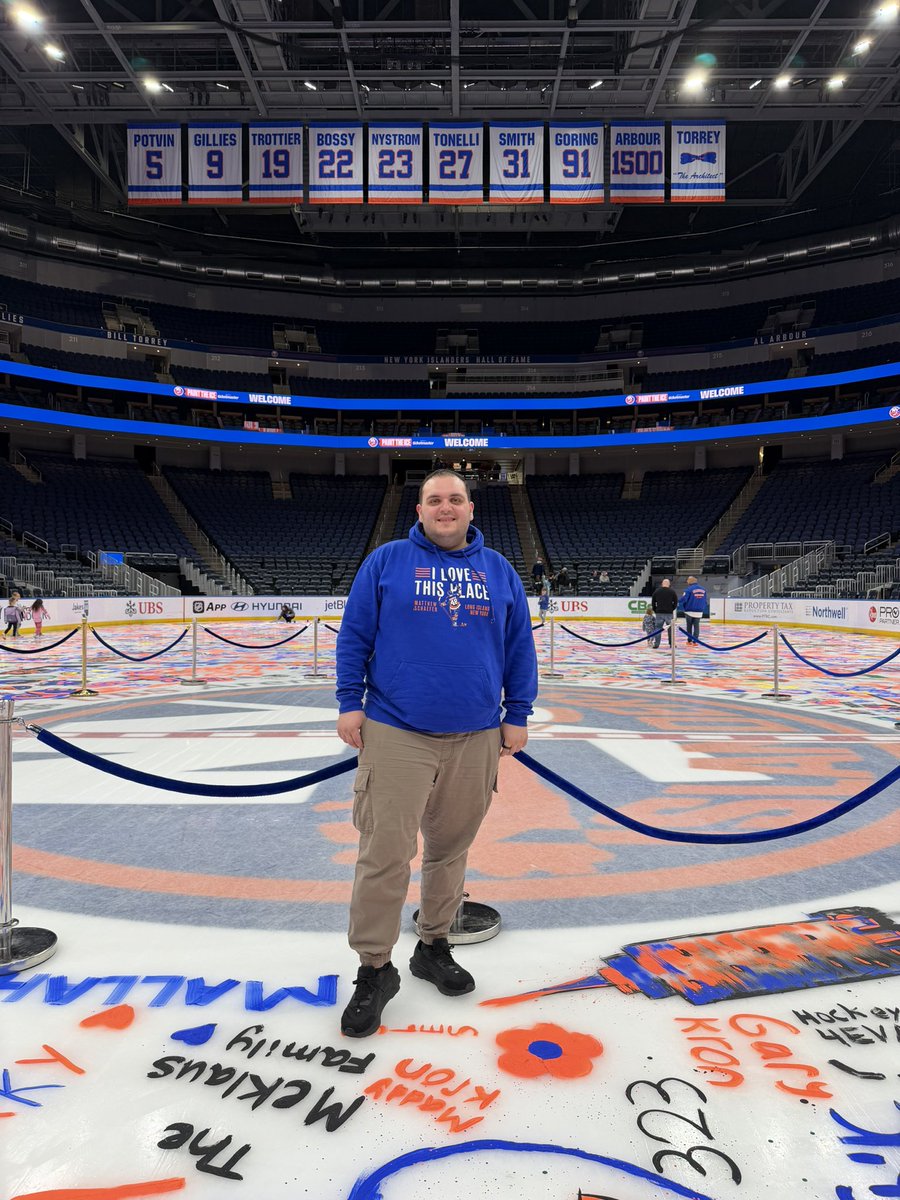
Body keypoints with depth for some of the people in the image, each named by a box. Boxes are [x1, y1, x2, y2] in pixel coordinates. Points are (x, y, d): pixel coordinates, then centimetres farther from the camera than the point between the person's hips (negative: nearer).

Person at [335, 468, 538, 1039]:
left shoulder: (499, 570, 10)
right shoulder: (386, 562, 3)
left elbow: (520, 646, 11)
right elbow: (354, 634, 3)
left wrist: (517, 715, 8)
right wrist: (351, 702, -2)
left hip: (475, 736, 3)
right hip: (396, 733, -2)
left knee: (451, 847, 14)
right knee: (385, 853, -2)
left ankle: (434, 947, 34)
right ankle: (375, 968, 15)